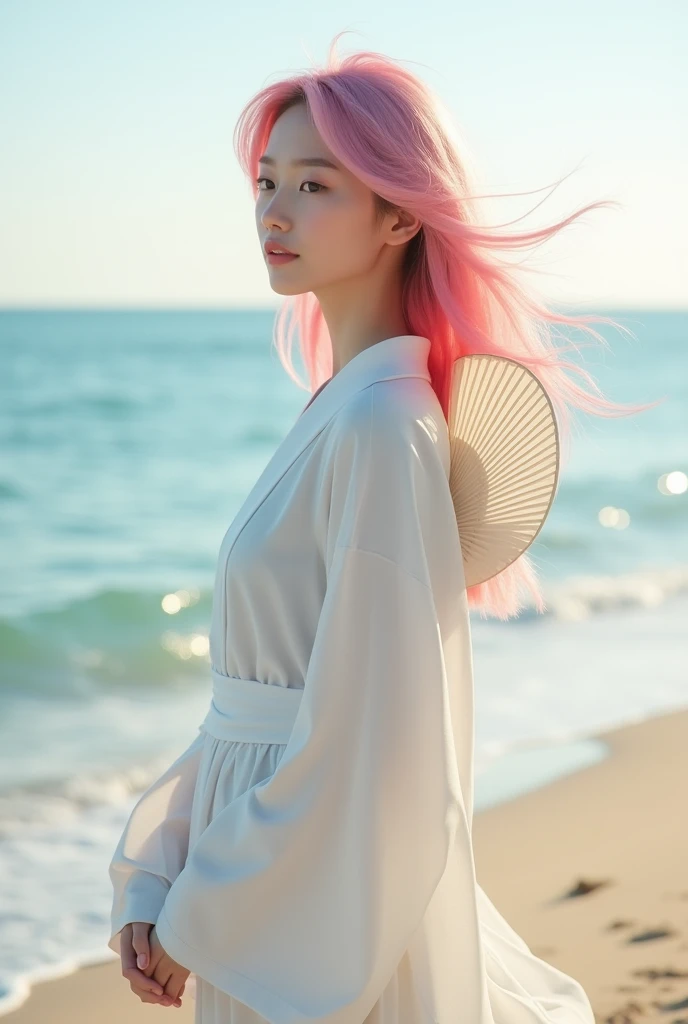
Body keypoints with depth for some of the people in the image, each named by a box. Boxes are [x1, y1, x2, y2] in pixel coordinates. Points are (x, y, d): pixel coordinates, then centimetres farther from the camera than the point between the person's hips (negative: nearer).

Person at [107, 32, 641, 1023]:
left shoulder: (381, 427, -21)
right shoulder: (339, 407, 8)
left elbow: (369, 727, -22)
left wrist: (201, 918, -13)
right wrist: (151, 884, 5)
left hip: (331, 903, -8)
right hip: (281, 879, 8)